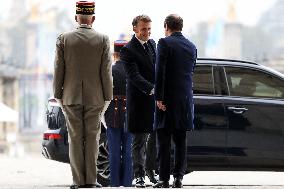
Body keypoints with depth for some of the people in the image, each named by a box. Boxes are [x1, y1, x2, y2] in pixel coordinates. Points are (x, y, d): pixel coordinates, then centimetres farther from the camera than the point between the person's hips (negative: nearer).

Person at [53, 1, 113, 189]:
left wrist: (59, 95, 7)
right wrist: (107, 97, 3)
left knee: (75, 139, 4)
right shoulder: (103, 40, -4)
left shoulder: (64, 39, -3)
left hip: (71, 96, 0)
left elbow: (59, 70, -1)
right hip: (94, 97, 0)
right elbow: (106, 72, -3)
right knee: (92, 138, 5)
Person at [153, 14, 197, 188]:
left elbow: (160, 72, -14)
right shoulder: (192, 46, 10)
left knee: (164, 141, -2)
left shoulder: (164, 43, -7)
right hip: (186, 100, 5)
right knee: (181, 141, 10)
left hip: (168, 99, -5)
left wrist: (159, 97, -13)